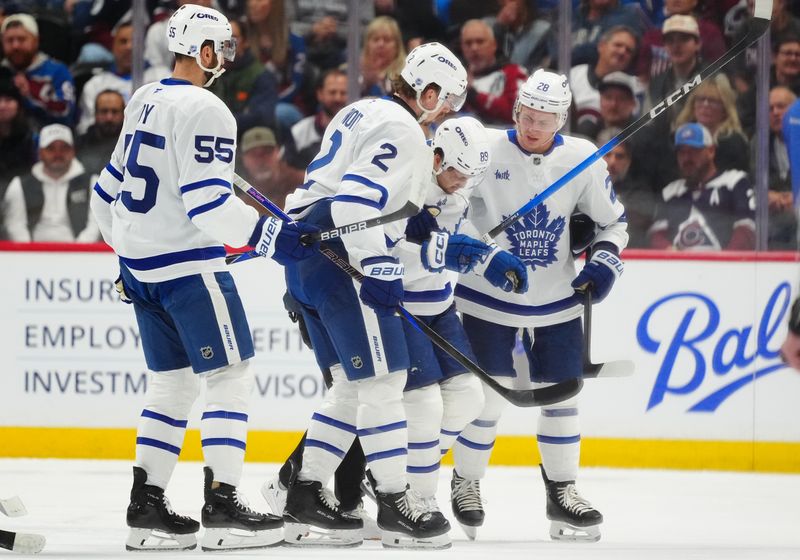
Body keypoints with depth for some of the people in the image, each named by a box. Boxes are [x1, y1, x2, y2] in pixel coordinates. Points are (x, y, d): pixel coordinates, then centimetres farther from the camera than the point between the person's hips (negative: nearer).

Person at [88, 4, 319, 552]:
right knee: (231, 376, -4)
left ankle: (146, 506, 12)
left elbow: (111, 188, 20)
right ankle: (222, 507, -9)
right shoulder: (203, 111, -15)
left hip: (141, 264, 9)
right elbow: (208, 202, -23)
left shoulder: (144, 101, 13)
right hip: (187, 264, -9)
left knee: (173, 380, 14)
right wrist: (270, 234, -20)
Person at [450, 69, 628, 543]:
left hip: (556, 302, 3)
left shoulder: (582, 159, -4)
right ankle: (466, 484, 17)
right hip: (487, 298, -3)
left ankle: (562, 491, 20)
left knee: (562, 392, 5)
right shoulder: (484, 151, -14)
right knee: (487, 394, -4)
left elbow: (612, 220, 8)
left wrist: (605, 261, -7)